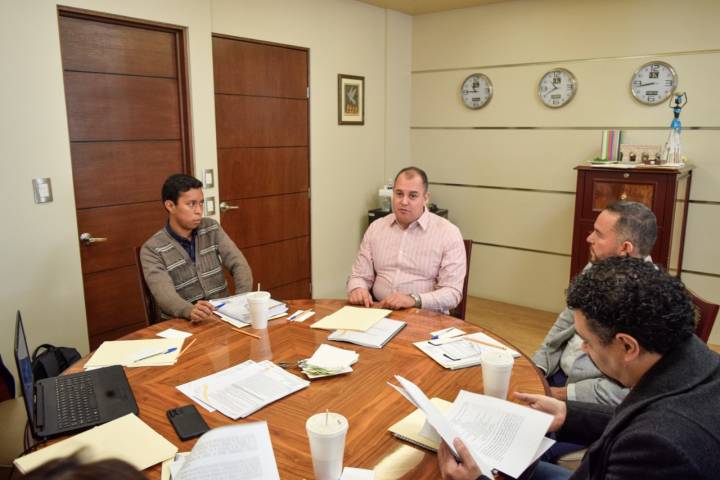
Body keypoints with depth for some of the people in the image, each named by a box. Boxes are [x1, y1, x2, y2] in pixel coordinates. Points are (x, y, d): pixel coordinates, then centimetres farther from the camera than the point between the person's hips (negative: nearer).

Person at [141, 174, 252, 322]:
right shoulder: (152, 249, -8)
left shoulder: (212, 228, 5)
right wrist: (190, 311, -40)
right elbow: (165, 296, -19)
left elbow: (239, 264, 0)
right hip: (183, 324, -2)